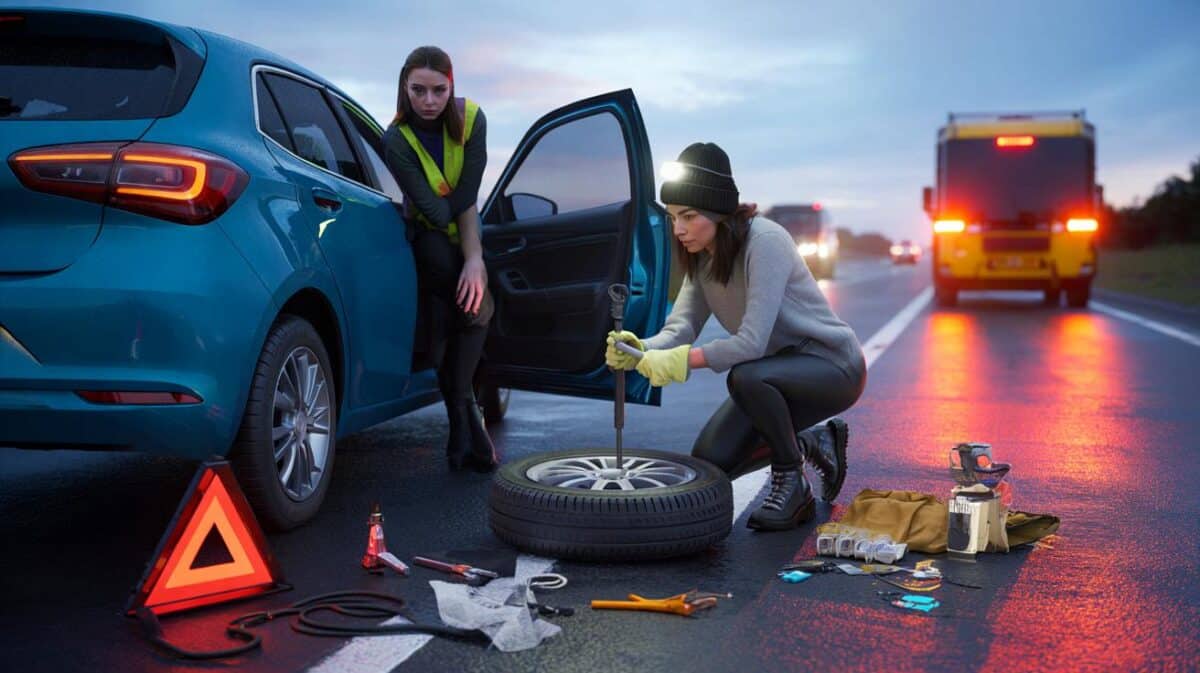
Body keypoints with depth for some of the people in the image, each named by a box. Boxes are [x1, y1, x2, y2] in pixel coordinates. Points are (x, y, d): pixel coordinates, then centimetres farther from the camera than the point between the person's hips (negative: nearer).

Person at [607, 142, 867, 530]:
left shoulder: (764, 241, -27)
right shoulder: (700, 256, -2)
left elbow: (752, 341, -33)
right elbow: (680, 328, -10)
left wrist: (681, 360, -37)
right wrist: (641, 352, -30)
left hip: (833, 367, -8)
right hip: (776, 372, 8)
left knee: (744, 376, -37)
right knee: (709, 462, -2)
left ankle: (792, 484, -12)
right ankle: (814, 444, 20)